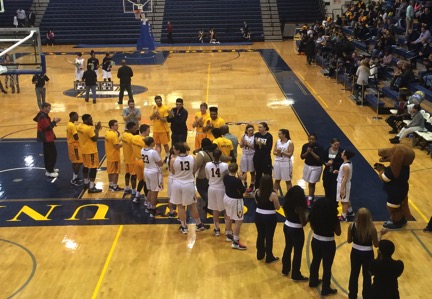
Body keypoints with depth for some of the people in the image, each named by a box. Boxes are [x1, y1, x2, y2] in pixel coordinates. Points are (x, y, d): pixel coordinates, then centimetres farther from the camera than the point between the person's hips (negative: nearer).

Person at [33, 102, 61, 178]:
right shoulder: (43, 116, -21)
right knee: (52, 154, -7)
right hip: (47, 138, -11)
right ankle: (49, 171, -2)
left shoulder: (43, 115, 11)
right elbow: (48, 127, -24)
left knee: (48, 153, 19)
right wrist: (54, 122, -14)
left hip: (47, 137, 11)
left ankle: (49, 169, 31)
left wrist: (54, 121, 3)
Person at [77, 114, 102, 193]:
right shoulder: (89, 129, -25)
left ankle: (86, 182, 37)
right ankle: (91, 187, -5)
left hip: (84, 150, 10)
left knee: (85, 166, 22)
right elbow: (95, 139, -21)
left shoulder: (79, 127, 5)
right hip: (91, 151, -10)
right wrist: (97, 129, -12)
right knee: (93, 167, -5)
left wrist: (94, 129, 10)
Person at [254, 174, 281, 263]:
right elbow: (277, 207, -11)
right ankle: (269, 257, 21)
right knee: (269, 237, 9)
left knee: (260, 235, 20)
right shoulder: (273, 194, -22)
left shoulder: (257, 192, -7)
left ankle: (260, 254, 35)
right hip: (270, 217, -4)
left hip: (258, 216, 4)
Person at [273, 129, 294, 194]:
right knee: (277, 180, 13)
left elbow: (290, 154, -15)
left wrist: (282, 152, -22)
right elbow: (274, 152, 3)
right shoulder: (277, 142, 4)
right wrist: (277, 153, -18)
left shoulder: (290, 143, -12)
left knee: (288, 181, 6)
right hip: (277, 162, 5)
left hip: (286, 163, -4)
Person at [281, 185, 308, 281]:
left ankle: (285, 270, 37)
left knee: (288, 248, 23)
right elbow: (303, 223, -21)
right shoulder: (300, 207, -25)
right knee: (297, 252, 7)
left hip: (287, 227, 7)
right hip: (296, 231, -7)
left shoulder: (287, 203, -4)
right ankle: (296, 275, 18)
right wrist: (307, 215, -3)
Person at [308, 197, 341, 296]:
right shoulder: (333, 219, -22)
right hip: (328, 244, -5)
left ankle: (313, 281, 43)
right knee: (327, 266, 9)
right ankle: (325, 289, 19)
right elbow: (338, 233, -9)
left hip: (315, 241, 5)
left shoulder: (314, 216, -10)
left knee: (315, 261, 24)